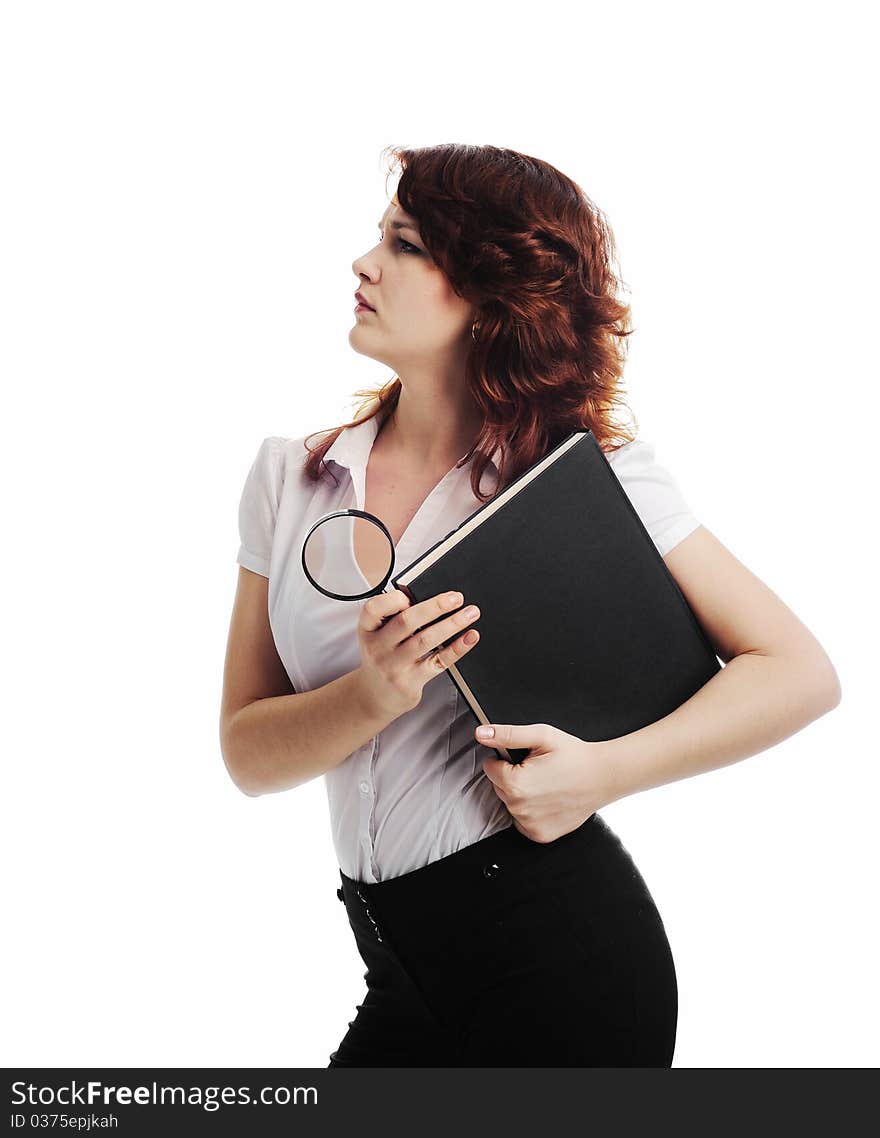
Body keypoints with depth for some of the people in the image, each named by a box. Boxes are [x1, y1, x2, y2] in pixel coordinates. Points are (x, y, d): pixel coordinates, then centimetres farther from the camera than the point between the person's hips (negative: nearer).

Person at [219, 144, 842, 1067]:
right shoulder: (290, 477, 4)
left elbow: (800, 673, -7)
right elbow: (248, 756, 1)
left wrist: (605, 771, -19)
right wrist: (372, 696, -19)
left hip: (558, 953, -4)